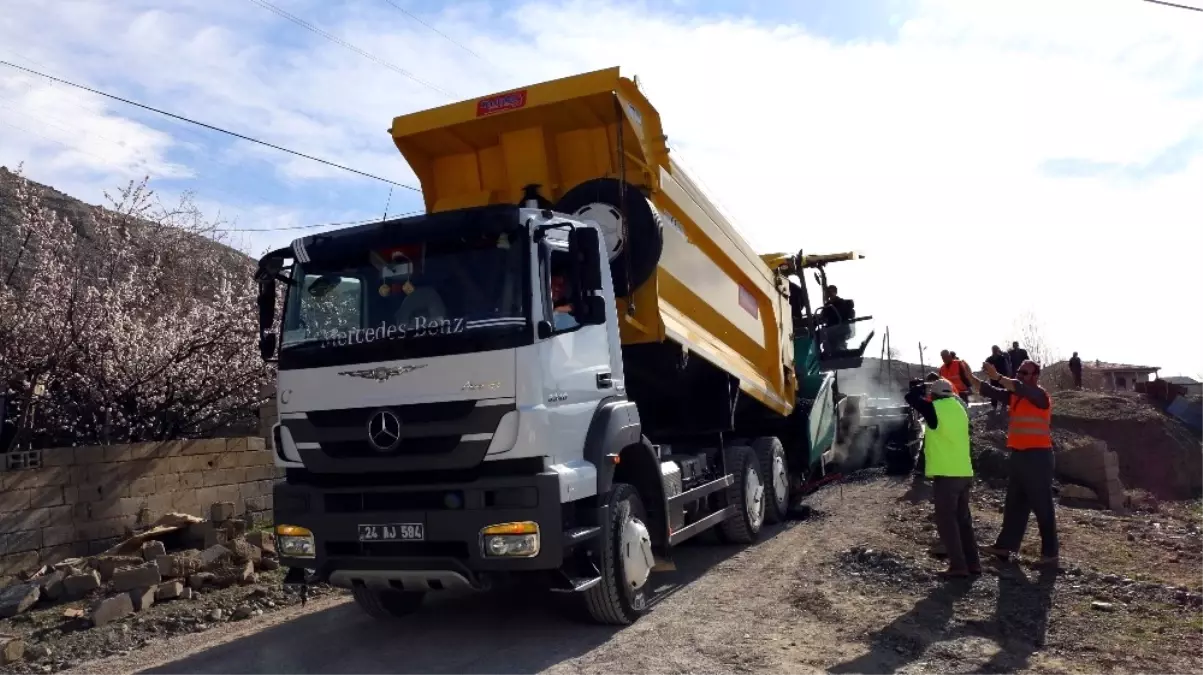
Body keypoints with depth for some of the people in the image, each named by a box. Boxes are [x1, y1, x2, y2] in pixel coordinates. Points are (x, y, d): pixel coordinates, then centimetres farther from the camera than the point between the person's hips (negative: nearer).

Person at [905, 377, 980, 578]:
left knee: (946, 521, 0)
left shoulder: (936, 408, -12)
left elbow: (911, 397, -3)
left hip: (946, 474, -7)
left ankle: (958, 566, -1)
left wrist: (921, 387, 13)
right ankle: (973, 563, 19)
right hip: (964, 473, 7)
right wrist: (924, 388, 20)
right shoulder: (958, 408, 8)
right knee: (963, 519, 16)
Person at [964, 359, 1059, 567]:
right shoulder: (1014, 396, 12)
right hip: (1017, 455, 8)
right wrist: (969, 377, -6)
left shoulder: (1040, 395, -9)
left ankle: (1050, 552, 4)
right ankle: (1006, 545, 20)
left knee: (1042, 505, -2)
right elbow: (989, 391, 6)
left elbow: (1020, 388, -29)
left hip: (1037, 456, -8)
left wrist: (997, 376, -39)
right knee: (1014, 504, 13)